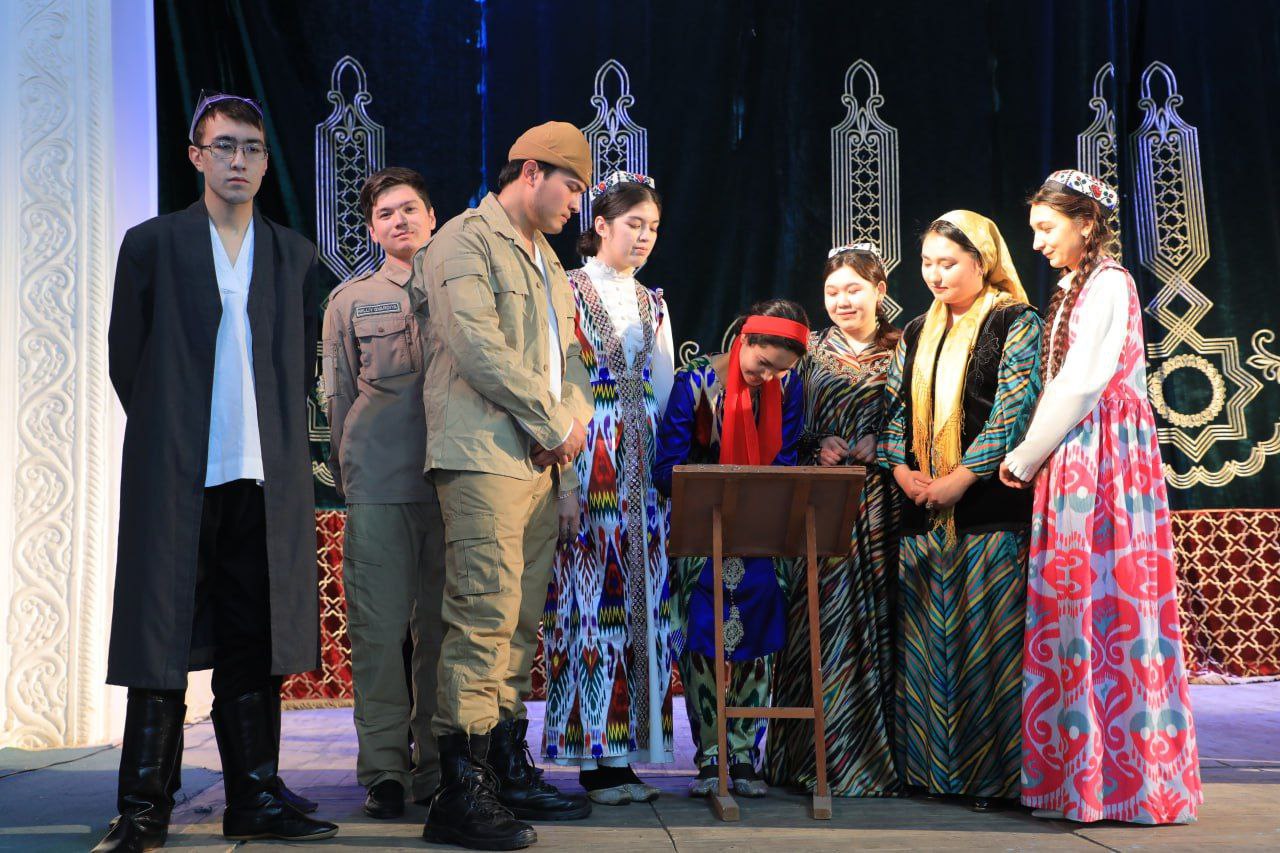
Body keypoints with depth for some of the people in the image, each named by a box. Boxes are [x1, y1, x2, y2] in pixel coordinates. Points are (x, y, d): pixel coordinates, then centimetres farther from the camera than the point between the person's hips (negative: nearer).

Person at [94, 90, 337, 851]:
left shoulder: (296, 256, 12)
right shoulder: (152, 245, 5)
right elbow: (125, 357, 8)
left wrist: (273, 436, 12)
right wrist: (168, 437, 7)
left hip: (265, 478, 3)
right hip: (175, 476, -2)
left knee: (255, 642, 5)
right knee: (163, 640, -1)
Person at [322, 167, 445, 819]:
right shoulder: (350, 301, 13)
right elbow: (338, 400, 16)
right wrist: (346, 480, 11)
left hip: (452, 482, 1)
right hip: (377, 487, 0)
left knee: (443, 626, 3)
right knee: (378, 629, -3)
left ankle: (438, 765, 12)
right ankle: (383, 770, 4)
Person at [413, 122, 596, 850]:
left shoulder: (546, 260, 24)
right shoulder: (466, 241, -5)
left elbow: (568, 353, 23)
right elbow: (477, 348, -16)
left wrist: (575, 418, 1)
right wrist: (554, 424, -12)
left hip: (541, 462, 9)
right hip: (486, 456, -9)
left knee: (522, 622, 11)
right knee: (486, 617, -12)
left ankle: (510, 769, 19)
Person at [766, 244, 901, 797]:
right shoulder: (810, 350, 12)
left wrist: (877, 446, -12)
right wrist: (817, 448, -7)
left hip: (879, 504, -1)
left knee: (871, 619, -2)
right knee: (815, 620, -3)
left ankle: (869, 757, 6)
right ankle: (810, 753, 4)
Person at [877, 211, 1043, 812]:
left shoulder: (1016, 323, 0)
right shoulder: (917, 333, 18)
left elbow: (1012, 411, -10)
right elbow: (893, 408, 15)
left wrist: (960, 479, -15)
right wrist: (901, 470, -2)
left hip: (988, 508, -6)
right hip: (921, 512, 6)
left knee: (985, 637, -6)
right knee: (924, 637, 6)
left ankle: (991, 772, 2)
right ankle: (929, 767, 14)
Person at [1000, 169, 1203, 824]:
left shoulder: (1107, 283, -8)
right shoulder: (1074, 289, 19)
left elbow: (1081, 382, -14)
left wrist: (1026, 456, -7)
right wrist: (1034, 455, 6)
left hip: (1104, 455, -9)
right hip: (1073, 461, 9)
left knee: (1103, 598, -8)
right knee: (1075, 599, 7)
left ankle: (1123, 773, -3)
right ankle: (1079, 766, 11)